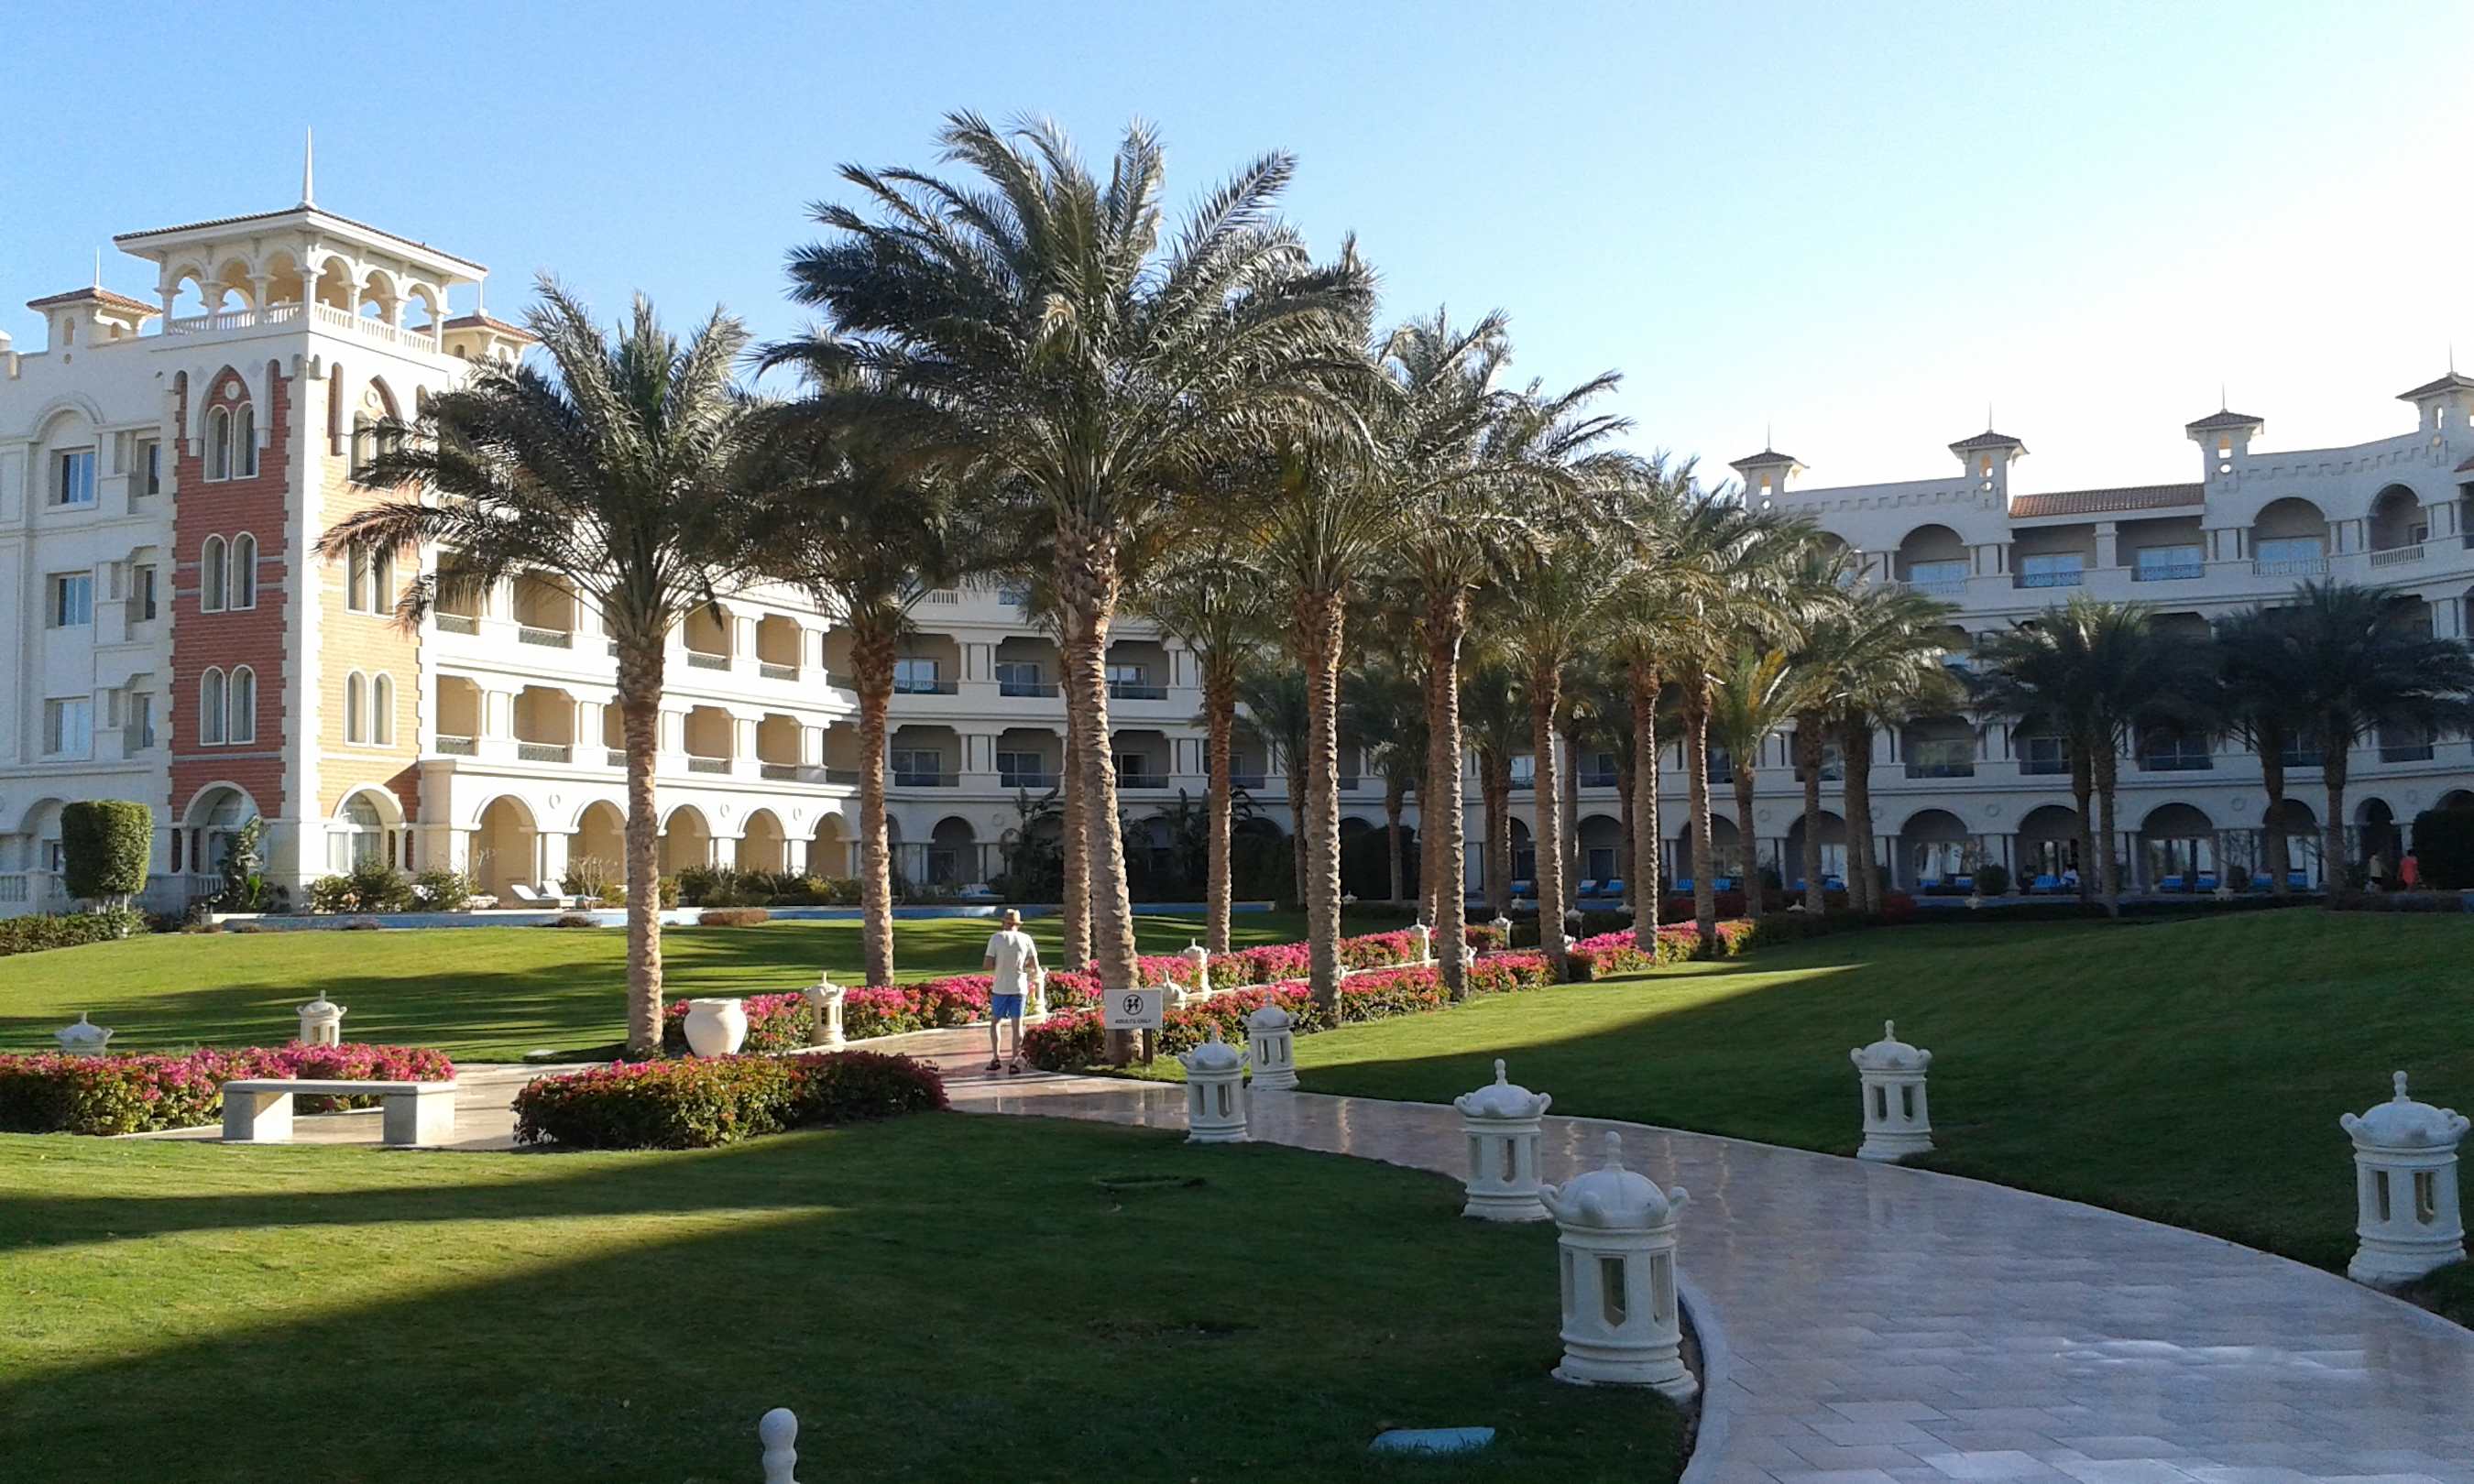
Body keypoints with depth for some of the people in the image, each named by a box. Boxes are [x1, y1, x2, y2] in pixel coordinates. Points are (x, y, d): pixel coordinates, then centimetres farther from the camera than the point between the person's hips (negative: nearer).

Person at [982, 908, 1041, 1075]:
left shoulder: (996, 938, -4)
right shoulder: (1026, 939, 0)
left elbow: (987, 965, -8)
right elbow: (1035, 968, 1)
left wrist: (999, 966, 11)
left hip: (1000, 988, -1)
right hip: (1019, 987, 1)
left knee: (995, 1022, 15)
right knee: (1017, 1025, 6)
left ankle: (996, 1058, 6)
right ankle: (1014, 1062, 2)